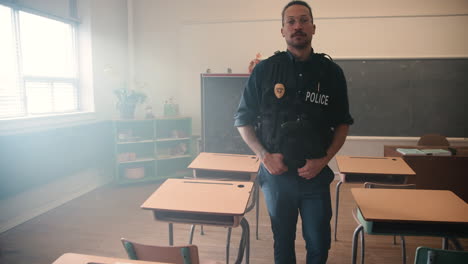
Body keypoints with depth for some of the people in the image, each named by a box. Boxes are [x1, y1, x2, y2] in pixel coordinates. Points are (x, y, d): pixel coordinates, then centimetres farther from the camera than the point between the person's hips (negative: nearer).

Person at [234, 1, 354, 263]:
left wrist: (324, 159, -8)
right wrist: (264, 155, -11)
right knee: (283, 241, 16)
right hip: (276, 173, 0)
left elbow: (343, 123, 6)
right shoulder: (265, 70, -3)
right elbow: (243, 120, 1)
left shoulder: (331, 71, 0)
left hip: (316, 174, 1)